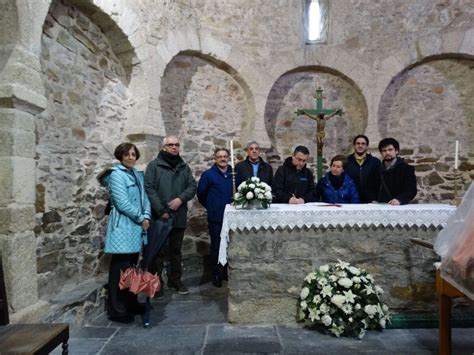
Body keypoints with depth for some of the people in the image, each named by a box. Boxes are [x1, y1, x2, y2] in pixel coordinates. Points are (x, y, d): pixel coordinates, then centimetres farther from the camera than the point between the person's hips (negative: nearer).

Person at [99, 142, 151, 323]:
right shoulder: (117, 174, -9)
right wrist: (141, 218, -9)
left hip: (136, 227, 8)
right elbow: (122, 203, -17)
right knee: (120, 269, -2)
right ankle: (116, 310, 10)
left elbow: (144, 197, 11)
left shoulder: (138, 175, 14)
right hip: (122, 227, -7)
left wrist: (146, 216, -6)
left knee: (132, 267, 15)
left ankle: (131, 304, 28)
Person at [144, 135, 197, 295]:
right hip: (160, 217, -4)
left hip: (179, 216, 5)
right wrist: (161, 211, -16)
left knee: (176, 251, 15)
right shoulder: (154, 165, -2)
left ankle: (175, 280, 29)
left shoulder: (184, 167, 12)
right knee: (159, 251, 4)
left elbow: (192, 186, 5)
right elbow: (149, 189, -10)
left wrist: (180, 199, -13)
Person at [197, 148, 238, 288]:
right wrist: (210, 206, 10)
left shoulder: (234, 174, 6)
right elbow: (201, 193, 1)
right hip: (216, 217, -3)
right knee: (216, 247, 5)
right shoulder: (208, 174, -5)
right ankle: (216, 275, 19)